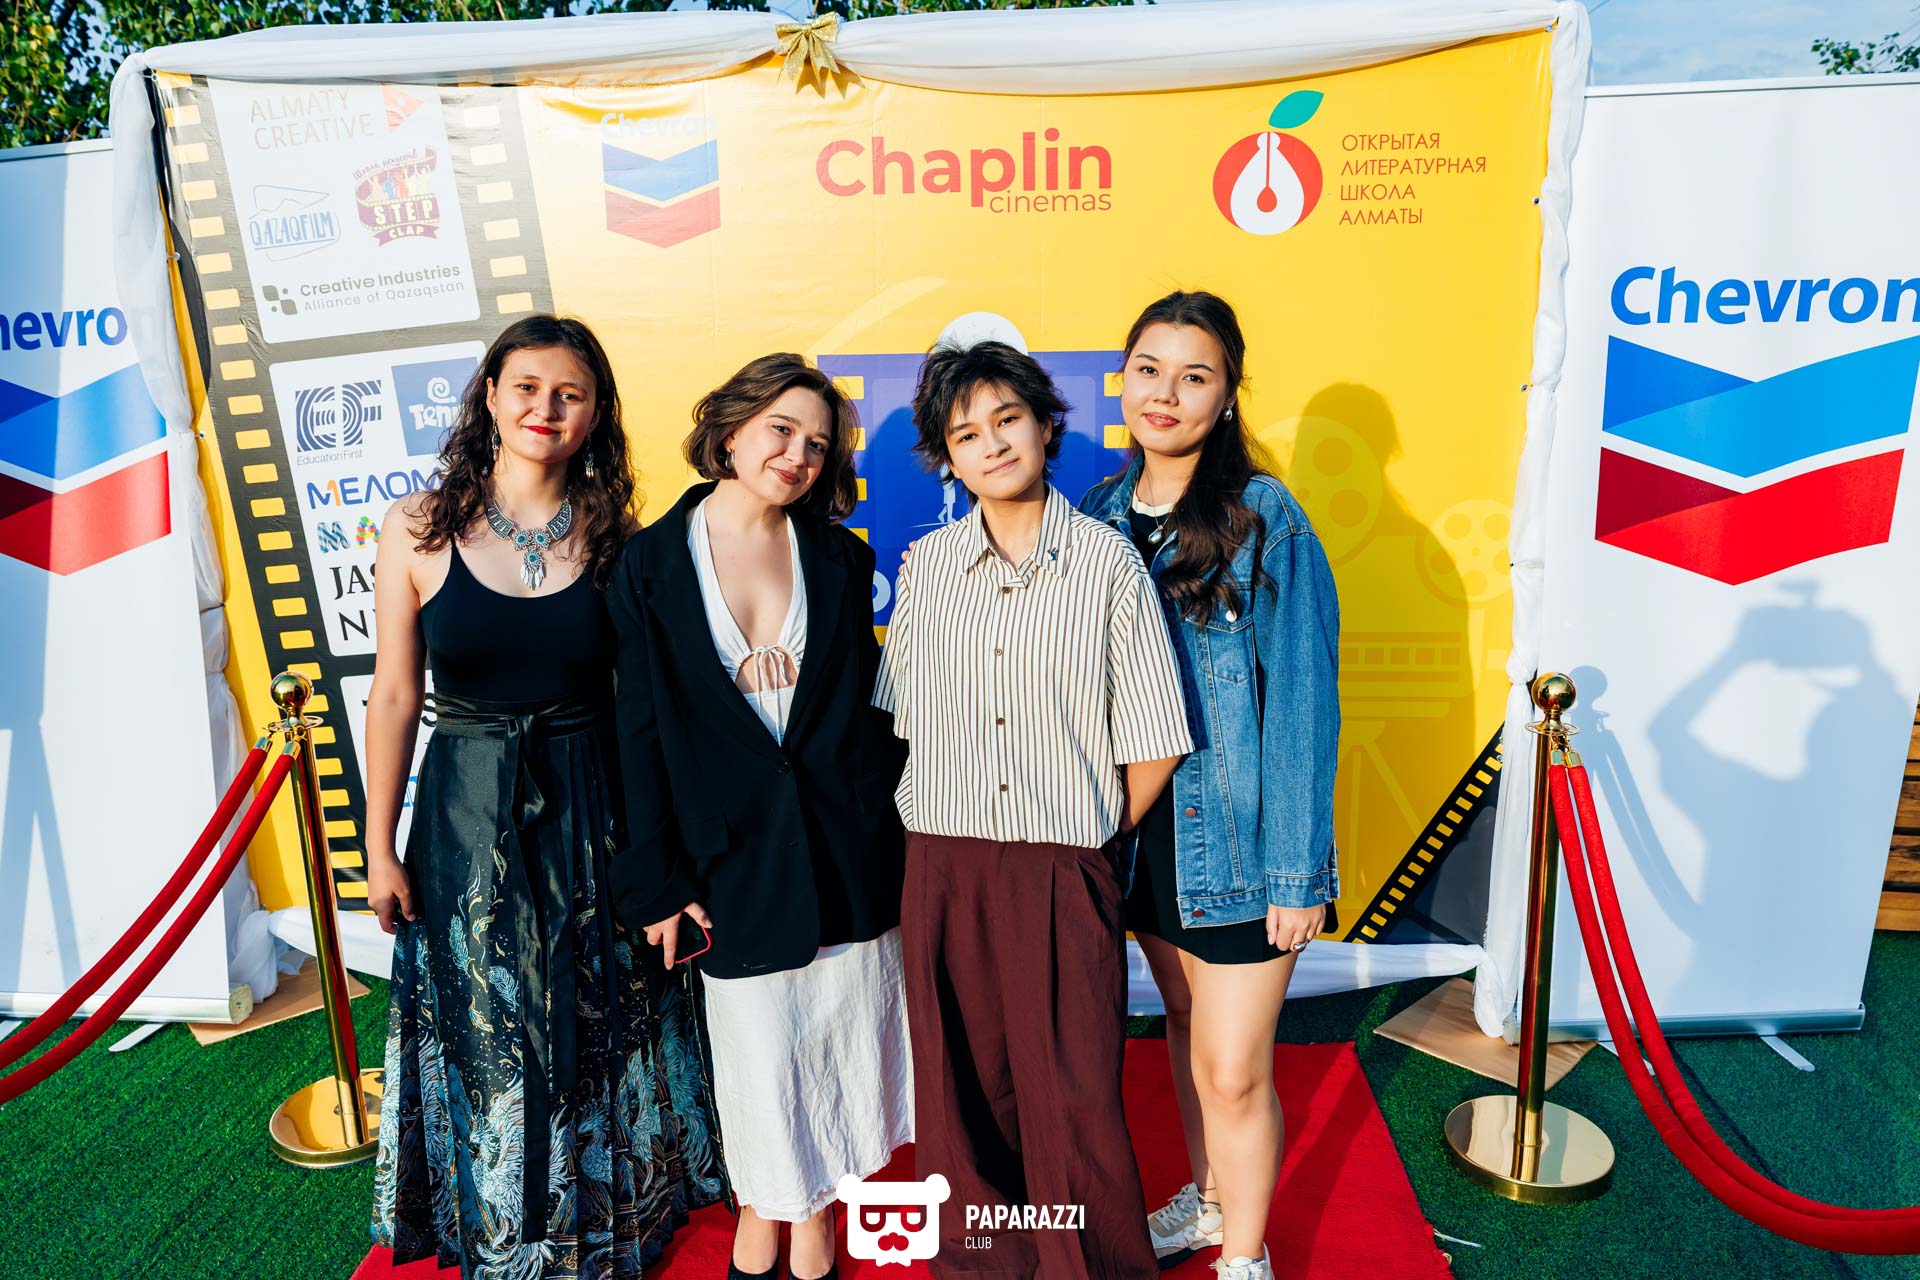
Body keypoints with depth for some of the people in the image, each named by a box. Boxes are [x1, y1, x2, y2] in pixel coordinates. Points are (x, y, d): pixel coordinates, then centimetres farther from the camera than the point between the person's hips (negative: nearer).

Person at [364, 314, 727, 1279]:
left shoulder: (615, 539, -5)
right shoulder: (420, 530, -6)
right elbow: (394, 695, -2)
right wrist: (380, 850, 0)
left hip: (592, 816, 0)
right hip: (465, 817, 0)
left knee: (599, 1024, 15)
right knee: (485, 1026, 15)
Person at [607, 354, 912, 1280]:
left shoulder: (840, 558, 2)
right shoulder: (652, 562, -3)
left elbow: (867, 703, 6)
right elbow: (643, 728, -3)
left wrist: (889, 827, 1)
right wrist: (658, 880, -4)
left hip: (847, 847, 2)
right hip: (735, 849, -2)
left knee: (836, 1034, 12)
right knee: (758, 1047, 10)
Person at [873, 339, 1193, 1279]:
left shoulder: (1109, 563, -5)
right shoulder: (924, 567, 5)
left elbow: (1152, 745, -3)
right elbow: (900, 720, 12)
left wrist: (1089, 839, 2)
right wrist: (950, 829, 7)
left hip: (1067, 876, -3)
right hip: (943, 869, 3)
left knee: (1073, 1102, 3)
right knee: (965, 1088, 14)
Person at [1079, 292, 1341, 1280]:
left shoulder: (1266, 520, -14)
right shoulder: (1100, 515, 2)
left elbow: (1302, 703, -13)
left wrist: (1298, 870, -14)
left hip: (1238, 833, -5)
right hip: (1144, 828, 5)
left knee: (1232, 1068, 2)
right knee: (1184, 1023, 22)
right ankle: (1209, 1198, 45)